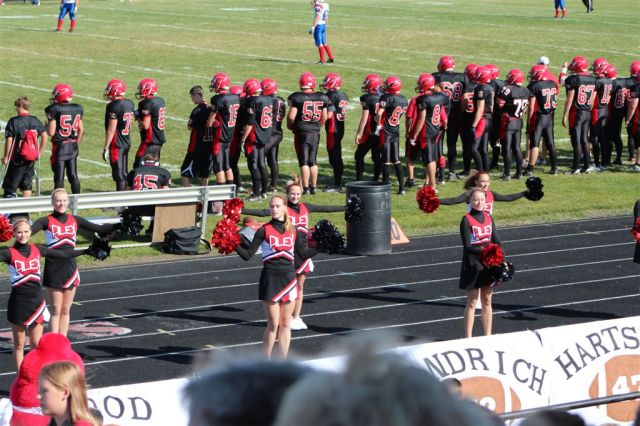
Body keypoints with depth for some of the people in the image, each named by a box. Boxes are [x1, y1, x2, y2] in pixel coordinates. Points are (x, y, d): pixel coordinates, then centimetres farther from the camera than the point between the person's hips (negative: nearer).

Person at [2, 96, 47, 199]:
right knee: (27, 186, 12)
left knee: (9, 187, 2)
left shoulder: (14, 121, -11)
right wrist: (39, 152, 12)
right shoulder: (36, 121, 5)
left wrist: (5, 157, -3)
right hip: (31, 159, 5)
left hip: (17, 158, -5)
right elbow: (44, 136, 5)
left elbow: (9, 140, -11)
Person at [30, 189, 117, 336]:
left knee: (66, 310, 9)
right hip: (53, 269, -4)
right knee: (56, 311, -1)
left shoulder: (75, 220, 6)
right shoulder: (47, 221, -7)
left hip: (70, 268, 4)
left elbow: (99, 228, 6)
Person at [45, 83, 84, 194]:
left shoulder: (54, 109, -14)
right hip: (73, 146, 5)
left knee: (59, 178, 0)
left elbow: (51, 132, -16)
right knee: (73, 175, 13)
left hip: (60, 146, -5)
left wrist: (47, 124, 5)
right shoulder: (77, 109, 4)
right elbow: (81, 130, 10)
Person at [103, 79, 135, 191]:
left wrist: (106, 148, -13)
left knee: (119, 175, -3)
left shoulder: (113, 106, -18)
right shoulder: (130, 104, 7)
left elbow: (111, 130, -18)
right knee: (124, 174, 15)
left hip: (116, 144, -8)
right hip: (127, 143, 8)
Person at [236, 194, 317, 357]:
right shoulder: (264, 230, -3)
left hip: (288, 278, 3)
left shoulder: (294, 231, 7)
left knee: (285, 323, 6)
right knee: (273, 324, -4)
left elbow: (303, 253, 17)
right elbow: (248, 255, -5)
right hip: (270, 278, -3)